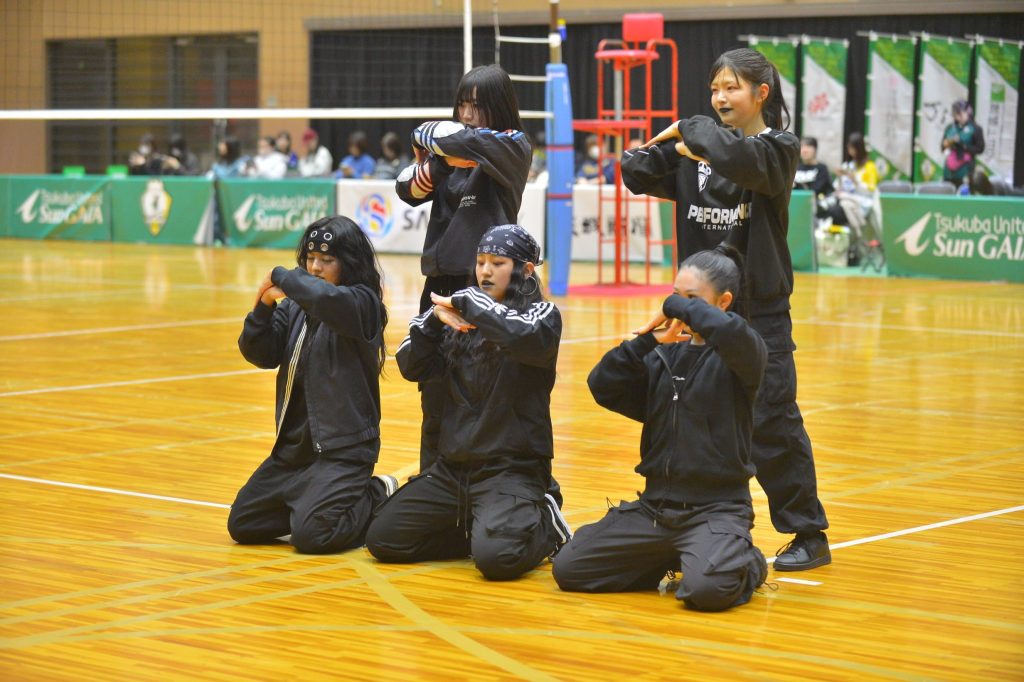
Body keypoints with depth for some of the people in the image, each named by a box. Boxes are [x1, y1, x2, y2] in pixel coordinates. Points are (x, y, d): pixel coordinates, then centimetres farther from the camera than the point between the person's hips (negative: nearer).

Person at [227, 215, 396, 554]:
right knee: (242, 524, 6)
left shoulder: (363, 303, -12)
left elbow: (326, 298, -34)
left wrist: (281, 276, -17)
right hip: (294, 444, 7)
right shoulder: (295, 306, 6)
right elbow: (260, 353, 3)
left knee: (311, 534, -20)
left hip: (344, 447, -7)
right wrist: (264, 305, -14)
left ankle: (378, 499, 7)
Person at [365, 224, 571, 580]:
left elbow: (527, 337, -27)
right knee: (383, 538, -3)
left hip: (513, 467, -6)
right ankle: (476, 526, 15)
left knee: (497, 555, -30)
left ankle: (544, 524, 4)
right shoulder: (461, 323, 11)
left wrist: (465, 302, -18)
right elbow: (412, 366, 7)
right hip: (453, 465, 6)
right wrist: (436, 317, -9)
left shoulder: (543, 314, -4)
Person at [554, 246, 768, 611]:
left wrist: (679, 306, -15)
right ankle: (672, 559, 17)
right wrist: (650, 339, -10)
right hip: (656, 505, 6)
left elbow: (731, 331, -32)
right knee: (567, 568, -1)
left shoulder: (739, 354, -7)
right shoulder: (666, 355, 8)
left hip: (716, 508, -6)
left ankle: (749, 565, 4)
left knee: (707, 588, -34)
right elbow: (603, 387, 1)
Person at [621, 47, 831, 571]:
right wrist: (677, 145, -10)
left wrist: (690, 128, -13)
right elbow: (636, 174, 4)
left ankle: (810, 534, 4)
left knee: (772, 422, -6)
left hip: (760, 311, -5)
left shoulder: (778, 148, -6)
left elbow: (738, 157, -27)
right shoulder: (695, 151, 8)